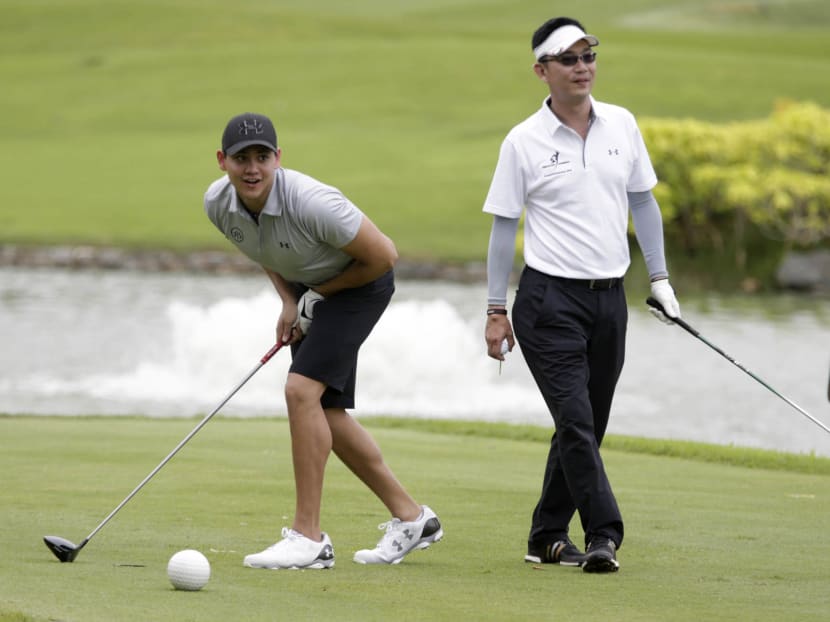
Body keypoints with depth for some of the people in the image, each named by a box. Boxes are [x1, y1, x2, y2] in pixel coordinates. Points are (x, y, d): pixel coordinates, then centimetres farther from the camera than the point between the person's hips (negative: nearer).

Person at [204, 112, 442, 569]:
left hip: (358, 284, -8)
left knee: (302, 390, -22)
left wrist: (318, 295, -14)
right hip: (308, 290, 8)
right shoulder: (218, 204, -15)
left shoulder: (309, 202, -35)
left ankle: (308, 537, -19)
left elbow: (382, 255, -23)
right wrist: (288, 302, -2)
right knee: (325, 413, 7)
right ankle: (410, 517, 21)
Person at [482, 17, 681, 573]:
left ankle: (548, 537, 18)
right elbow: (504, 227, 0)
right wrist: (497, 310, -1)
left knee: (587, 426, 8)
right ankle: (604, 534, -17)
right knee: (576, 420, -15)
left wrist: (660, 277, 12)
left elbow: (643, 203, 16)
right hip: (549, 298, -5)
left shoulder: (622, 126, 6)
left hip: (609, 298, 5)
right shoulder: (523, 142, -5)